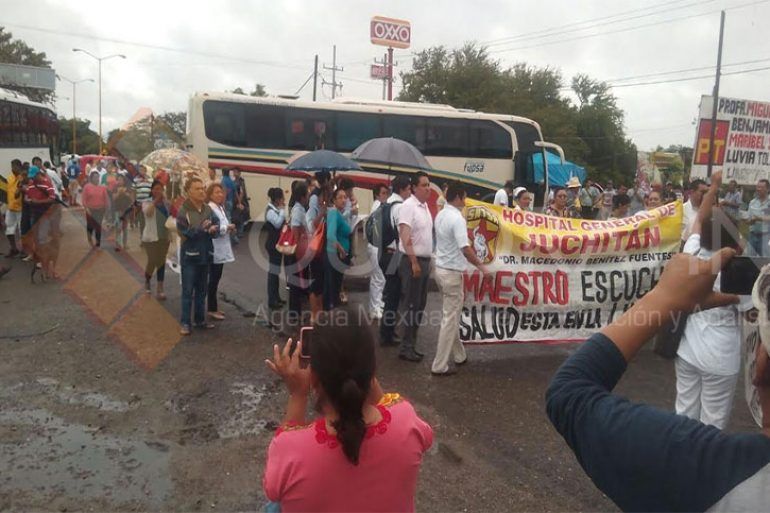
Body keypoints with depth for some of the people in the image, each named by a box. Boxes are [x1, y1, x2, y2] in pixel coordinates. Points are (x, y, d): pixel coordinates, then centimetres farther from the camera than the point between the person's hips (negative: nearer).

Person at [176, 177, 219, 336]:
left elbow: (216, 226, 4)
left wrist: (213, 229, -18)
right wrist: (202, 229, -24)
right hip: (190, 256, -5)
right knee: (188, 291, -1)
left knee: (201, 289, 14)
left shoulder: (208, 209, 5)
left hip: (205, 254, 5)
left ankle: (200, 319, 25)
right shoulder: (183, 211, -10)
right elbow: (184, 232, -17)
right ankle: (185, 323, 7)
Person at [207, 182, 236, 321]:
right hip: (214, 249, -9)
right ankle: (212, 309, 8)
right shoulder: (209, 208, -17)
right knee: (213, 279, -1)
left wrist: (229, 228, 2)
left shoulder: (221, 207, 13)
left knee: (216, 278, 16)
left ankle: (214, 307, 26)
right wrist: (229, 227, -15)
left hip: (221, 249, 9)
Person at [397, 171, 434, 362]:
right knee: (410, 306, -3)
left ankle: (412, 344, 22)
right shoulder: (408, 206, -13)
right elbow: (405, 237, -19)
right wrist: (414, 262, -22)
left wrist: (428, 261, 15)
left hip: (424, 261, 9)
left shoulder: (425, 206, 13)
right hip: (412, 262, -9)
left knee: (420, 306, 13)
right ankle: (406, 348, 5)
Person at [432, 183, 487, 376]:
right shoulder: (457, 218, -18)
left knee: (451, 316, 18)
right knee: (450, 319, -2)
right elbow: (465, 249, -24)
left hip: (441, 269, 9)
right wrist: (480, 265, -10)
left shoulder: (440, 215, 8)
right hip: (452, 272, -9)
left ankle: (458, 355, 30)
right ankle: (440, 365, 2)